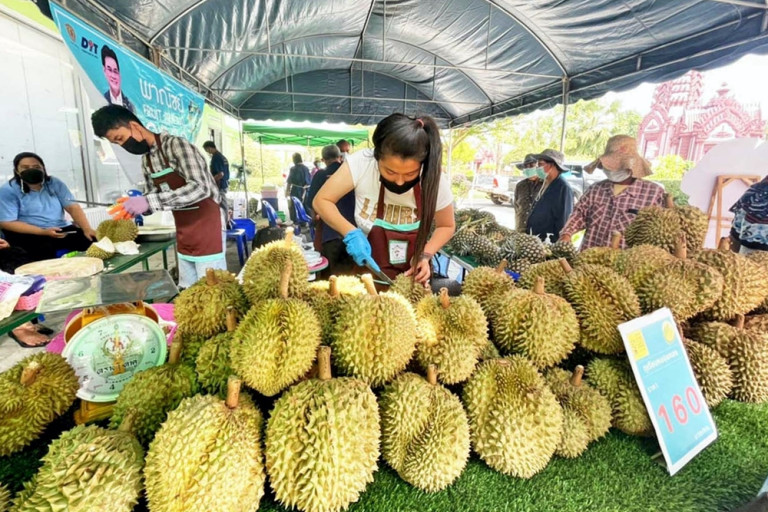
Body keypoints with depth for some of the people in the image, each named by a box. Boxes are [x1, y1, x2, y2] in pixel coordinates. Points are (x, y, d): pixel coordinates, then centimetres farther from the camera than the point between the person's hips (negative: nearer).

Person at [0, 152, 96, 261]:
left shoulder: (54, 183, 6)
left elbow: (72, 207, 0)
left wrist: (87, 229, -18)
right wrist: (43, 232, -21)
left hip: (62, 229, 3)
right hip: (29, 234, -3)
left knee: (93, 240, -22)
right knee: (44, 250, -37)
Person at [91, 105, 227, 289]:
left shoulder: (175, 144, -14)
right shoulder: (146, 160, 10)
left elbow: (200, 188, -25)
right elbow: (154, 195, 18)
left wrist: (149, 201, -28)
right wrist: (136, 205, -4)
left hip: (207, 225, -8)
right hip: (184, 233, 8)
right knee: (186, 291, 12)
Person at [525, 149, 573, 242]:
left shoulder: (563, 188, -14)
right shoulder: (544, 184, 14)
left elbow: (564, 220, -16)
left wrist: (557, 244, -16)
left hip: (549, 242, -8)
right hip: (534, 239, 8)